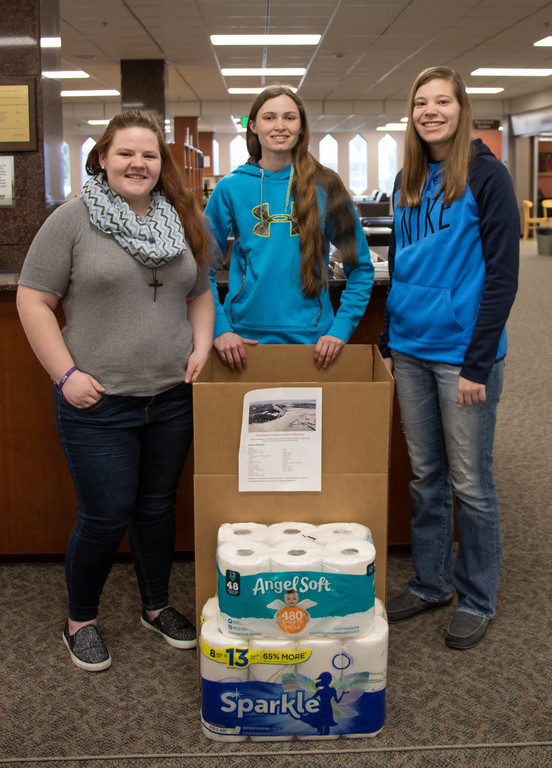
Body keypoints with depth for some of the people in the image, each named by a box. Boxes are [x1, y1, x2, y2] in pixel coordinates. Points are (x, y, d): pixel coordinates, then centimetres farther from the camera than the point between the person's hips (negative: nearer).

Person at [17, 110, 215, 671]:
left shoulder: (181, 223, 10)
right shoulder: (72, 220, -6)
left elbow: (200, 294, 19)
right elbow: (33, 300, -7)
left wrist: (201, 347, 3)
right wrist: (66, 375, -13)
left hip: (172, 397, 5)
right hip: (99, 402, -4)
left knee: (158, 505, 16)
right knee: (105, 515, 2)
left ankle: (157, 607, 35)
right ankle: (80, 620, 26)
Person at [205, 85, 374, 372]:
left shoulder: (325, 186, 1)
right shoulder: (231, 188, 1)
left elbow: (361, 267, 5)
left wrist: (341, 327, -6)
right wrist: (218, 327, -7)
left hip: (313, 339, 0)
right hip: (243, 339, 0)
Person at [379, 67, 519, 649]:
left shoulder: (485, 175, -8)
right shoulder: (407, 181, 11)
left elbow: (502, 273, -12)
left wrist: (477, 364, -16)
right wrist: (387, 343, 10)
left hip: (463, 354, -6)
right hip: (411, 351, 6)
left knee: (469, 483, 5)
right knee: (425, 476, 14)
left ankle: (476, 600, 22)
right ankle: (430, 583, 30)